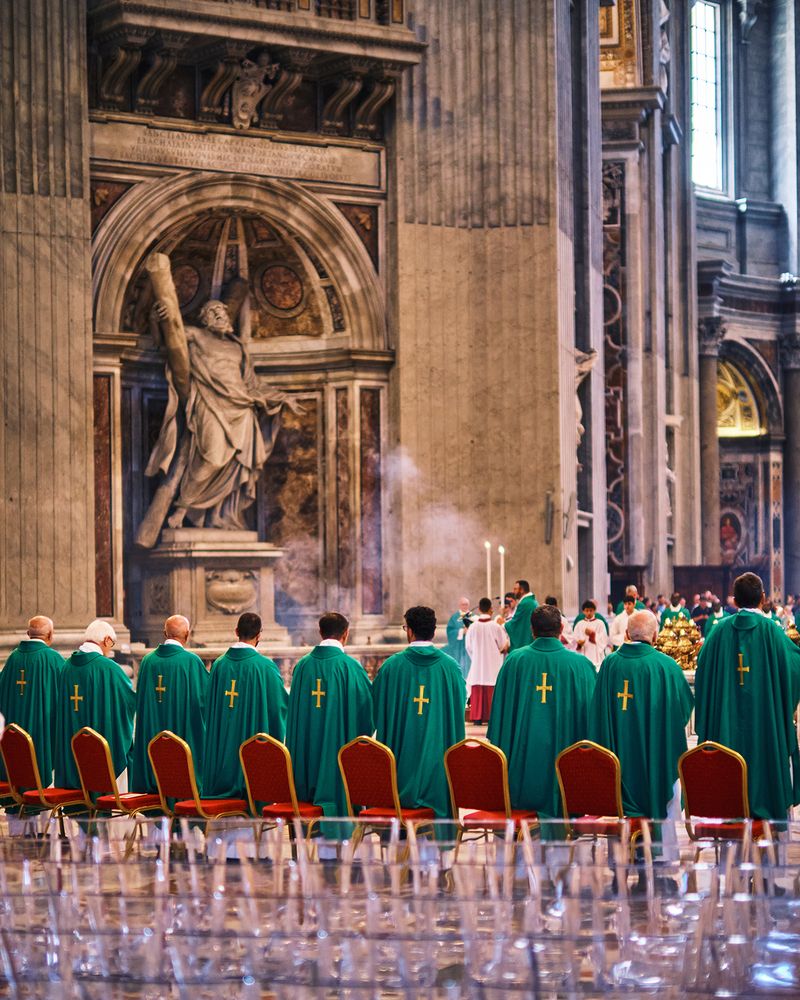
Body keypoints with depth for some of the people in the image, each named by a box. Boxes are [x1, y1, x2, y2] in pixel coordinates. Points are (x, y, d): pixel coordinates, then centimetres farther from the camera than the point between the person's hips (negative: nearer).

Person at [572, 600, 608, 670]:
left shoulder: (599, 623, 3)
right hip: (583, 656, 2)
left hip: (596, 656, -2)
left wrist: (593, 634, -18)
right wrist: (578, 643, -15)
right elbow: (574, 639, 6)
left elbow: (604, 640, -6)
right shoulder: (579, 624, 11)